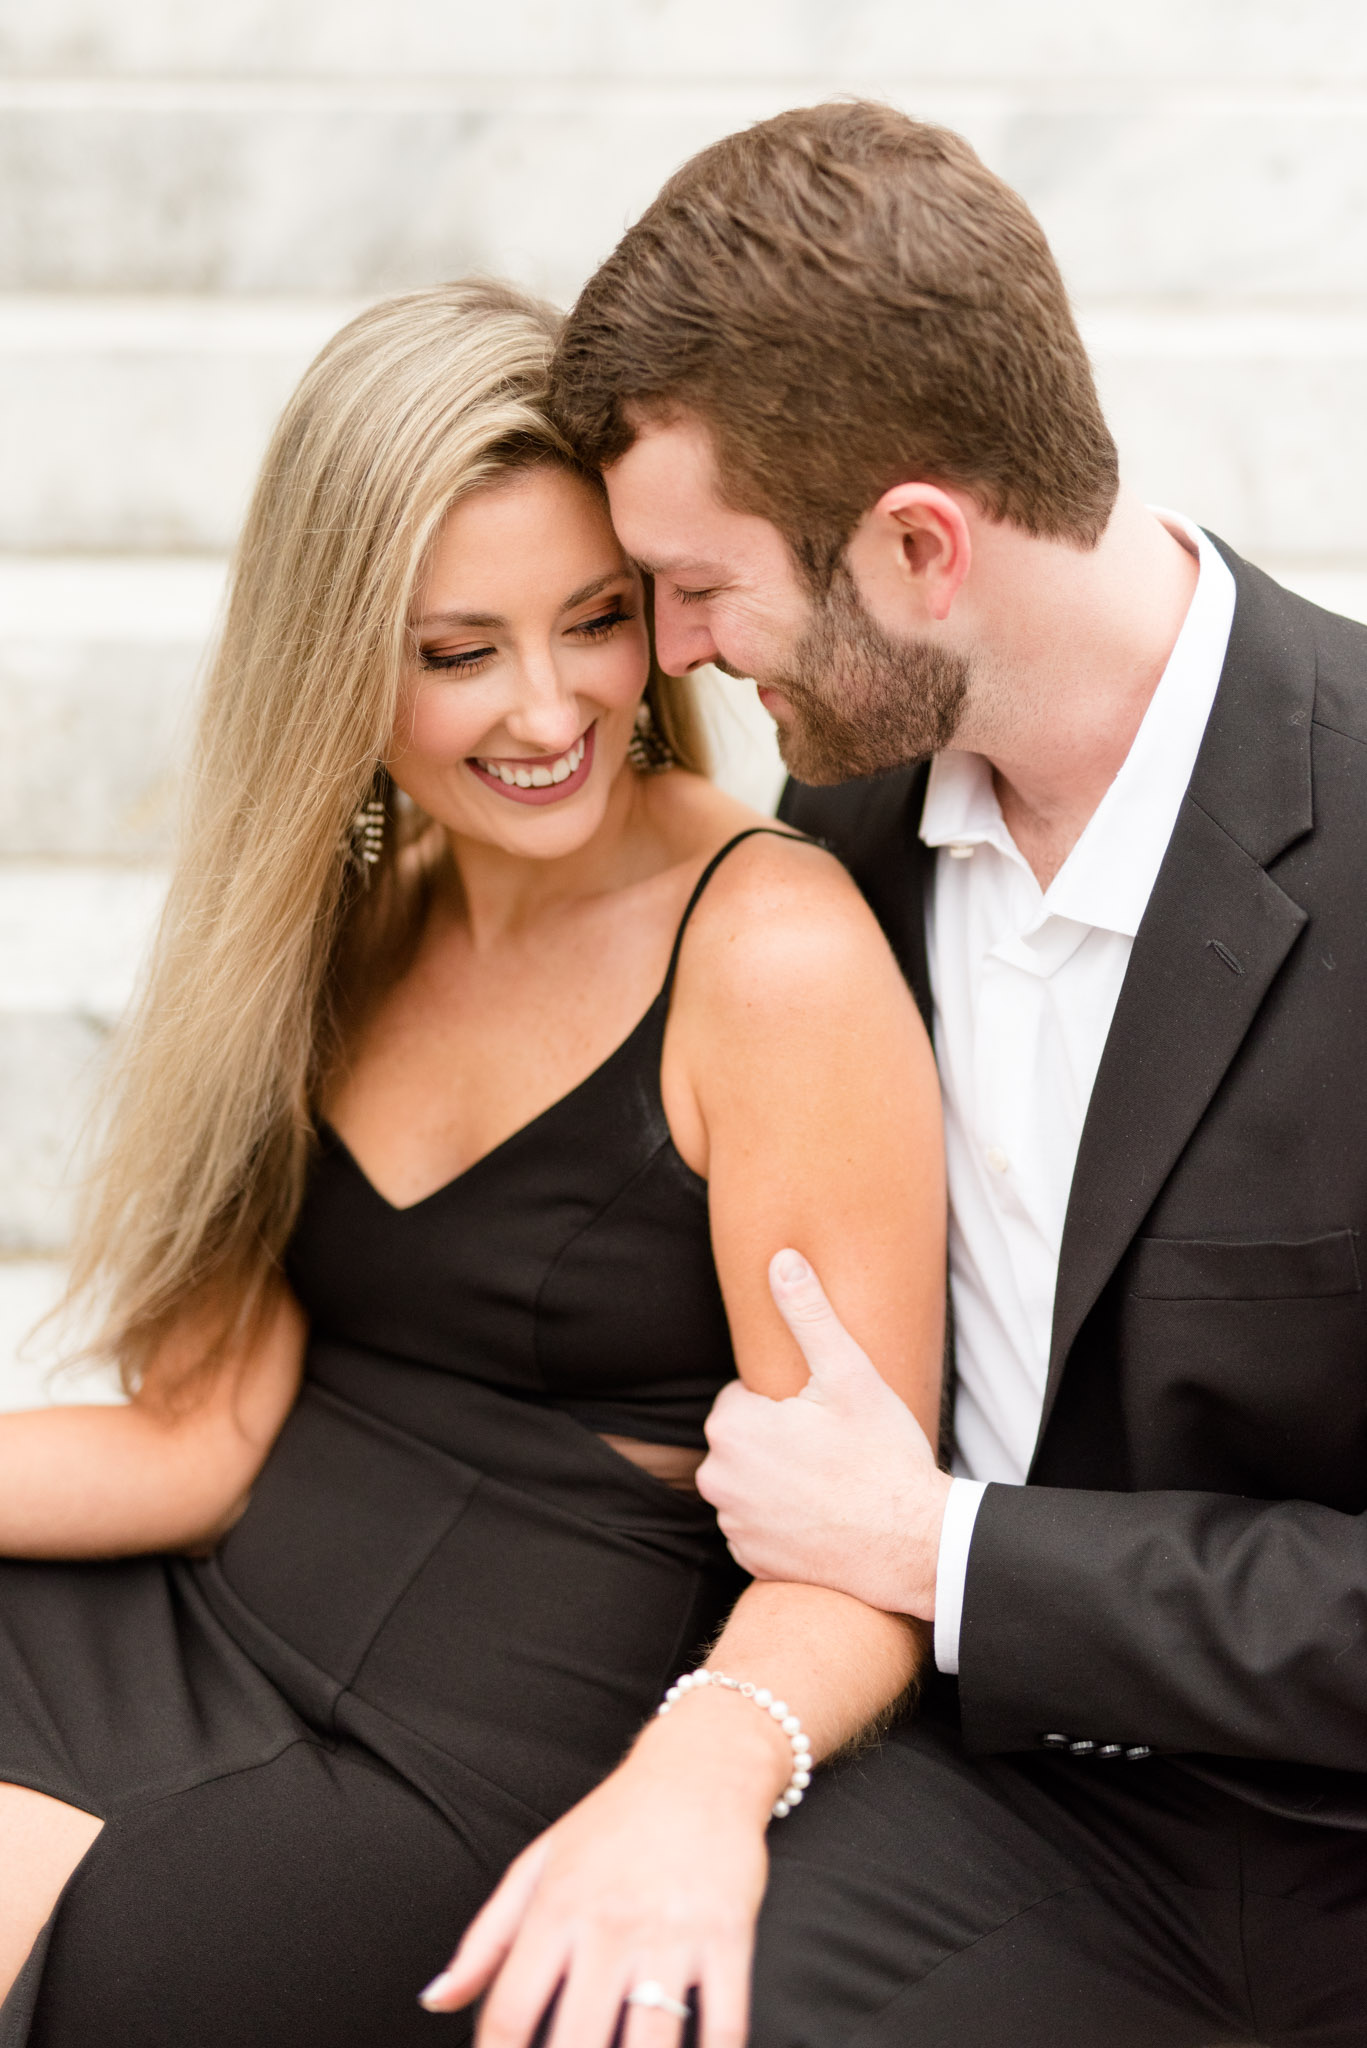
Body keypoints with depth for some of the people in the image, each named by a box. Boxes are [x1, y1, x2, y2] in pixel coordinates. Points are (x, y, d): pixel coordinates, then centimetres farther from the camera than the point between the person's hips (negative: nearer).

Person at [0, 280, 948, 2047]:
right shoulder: (352, 922, 9)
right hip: (190, 1635, 6)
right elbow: (212, 1433, 5)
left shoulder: (777, 955, -13)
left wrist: (709, 1767, -37)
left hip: (500, 1772, -6)